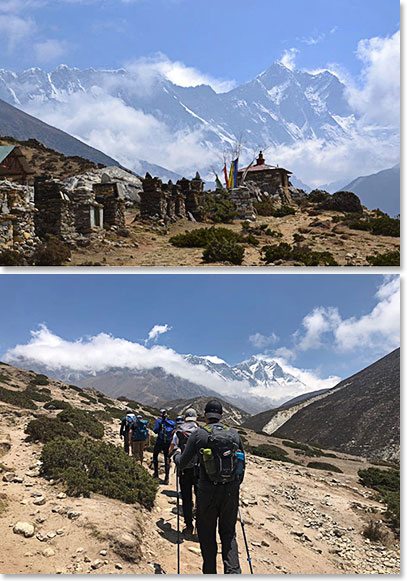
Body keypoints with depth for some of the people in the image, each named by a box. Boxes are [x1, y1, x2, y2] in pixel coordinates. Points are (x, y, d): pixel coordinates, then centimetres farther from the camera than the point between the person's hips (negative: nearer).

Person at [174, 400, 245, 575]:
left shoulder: (198, 435, -6)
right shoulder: (234, 434, 4)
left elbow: (182, 464, 1)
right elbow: (242, 465, 11)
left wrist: (176, 455, 23)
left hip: (207, 492, -3)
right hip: (231, 492, 3)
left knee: (207, 535, 13)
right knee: (228, 533, 15)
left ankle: (210, 573, 20)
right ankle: (233, 571, 2)